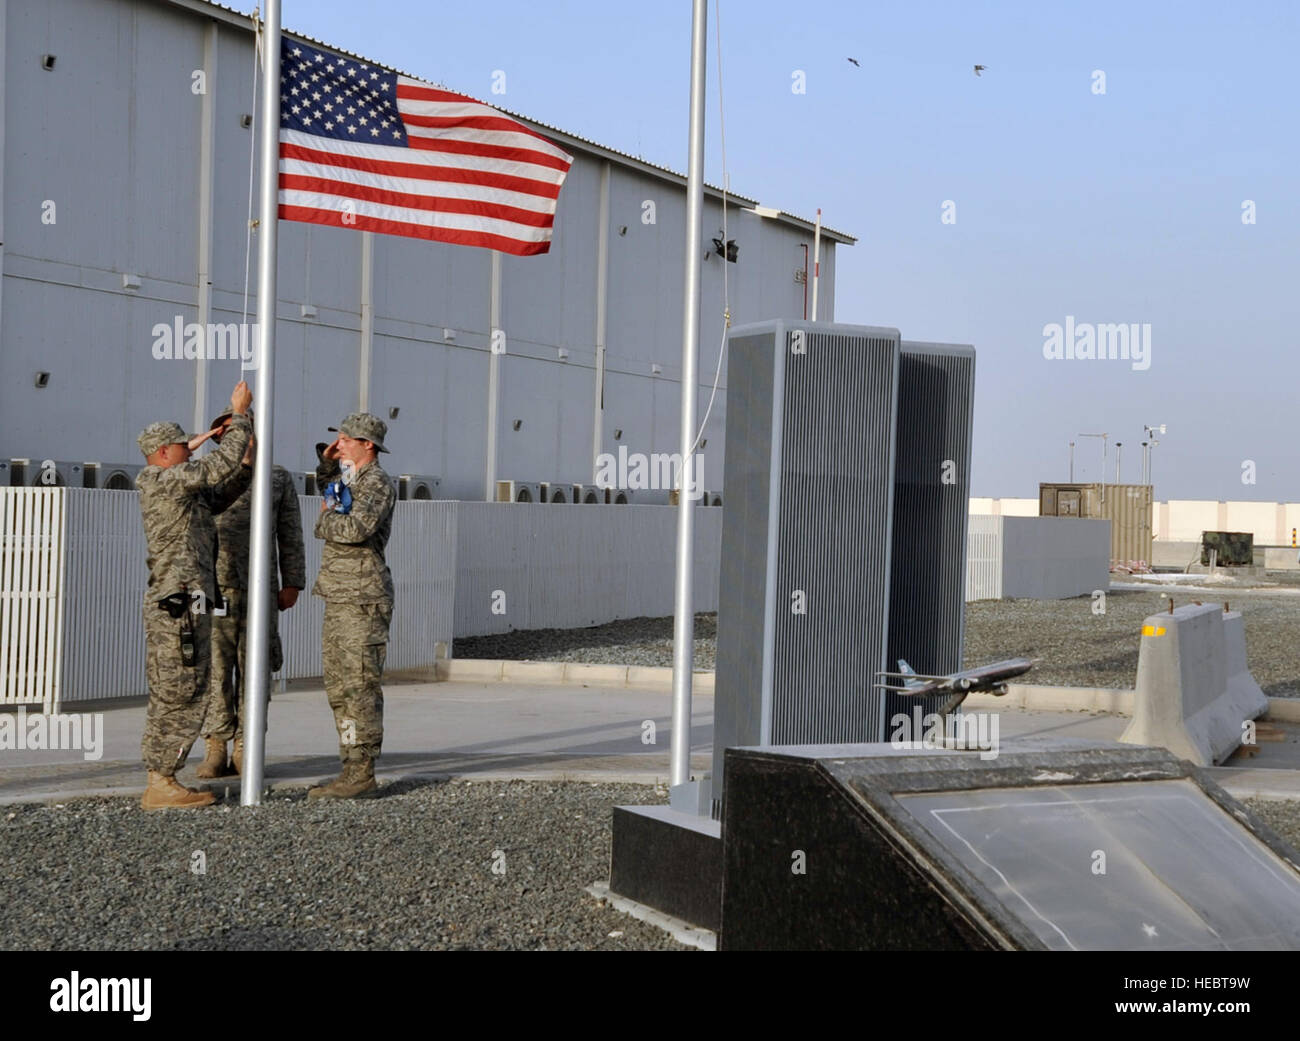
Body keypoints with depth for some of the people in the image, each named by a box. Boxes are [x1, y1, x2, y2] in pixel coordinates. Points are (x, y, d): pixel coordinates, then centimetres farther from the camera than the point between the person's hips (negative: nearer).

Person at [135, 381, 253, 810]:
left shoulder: (175, 488, 19)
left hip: (180, 608, 11)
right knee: (178, 698, -8)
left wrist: (249, 461, 12)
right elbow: (222, 466, -15)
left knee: (174, 698, 11)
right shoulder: (165, 481, -11)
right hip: (178, 608, -11)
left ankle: (163, 782, 14)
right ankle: (161, 785, -6)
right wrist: (239, 414, -7)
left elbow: (221, 496, 25)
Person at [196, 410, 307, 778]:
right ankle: (215, 749, 0)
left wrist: (292, 583, 4)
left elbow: (290, 535, 12)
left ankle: (245, 750, 6)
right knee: (214, 666, -4)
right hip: (214, 585, 0)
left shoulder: (278, 477, 13)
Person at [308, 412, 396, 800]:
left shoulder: (377, 482, -11)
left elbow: (357, 528, -28)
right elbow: (329, 490, 41)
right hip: (339, 598, 10)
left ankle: (361, 774, -7)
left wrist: (324, 522, -7)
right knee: (339, 687, 10)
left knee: (360, 686, -9)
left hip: (362, 598, -10)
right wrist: (328, 461, 20)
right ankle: (352, 768, 14)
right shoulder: (350, 480, 17)